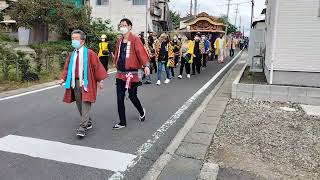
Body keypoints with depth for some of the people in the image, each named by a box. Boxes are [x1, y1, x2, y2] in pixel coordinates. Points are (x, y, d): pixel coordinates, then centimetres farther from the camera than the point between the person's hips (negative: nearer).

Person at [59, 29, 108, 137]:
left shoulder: (89, 53, -6)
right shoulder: (72, 54, 9)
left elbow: (97, 66, -5)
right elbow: (67, 68, 14)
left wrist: (100, 80, -6)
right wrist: (63, 79, 1)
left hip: (86, 82, -6)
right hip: (75, 82, 6)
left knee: (85, 104, -10)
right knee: (79, 105, 12)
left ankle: (82, 127, -8)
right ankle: (88, 122, 28)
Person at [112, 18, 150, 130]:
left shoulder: (135, 39, -8)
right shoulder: (119, 41, 11)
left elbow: (141, 52, -21)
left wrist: (146, 65, -34)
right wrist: (117, 64, 12)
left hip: (131, 74, -5)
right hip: (120, 74, 6)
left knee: (132, 96, 7)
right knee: (120, 98, 2)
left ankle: (142, 112, 38)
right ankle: (122, 122, 13)